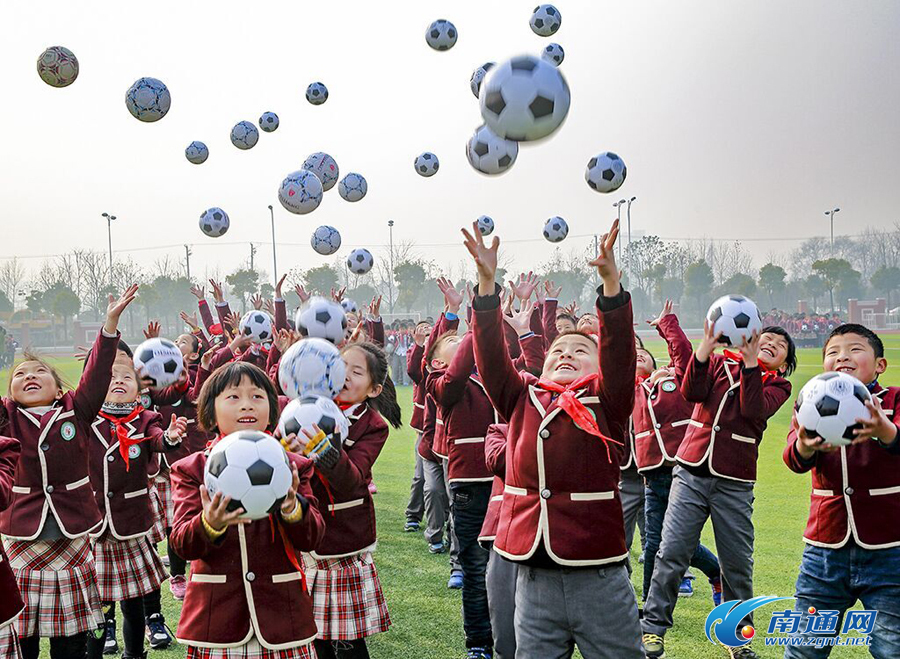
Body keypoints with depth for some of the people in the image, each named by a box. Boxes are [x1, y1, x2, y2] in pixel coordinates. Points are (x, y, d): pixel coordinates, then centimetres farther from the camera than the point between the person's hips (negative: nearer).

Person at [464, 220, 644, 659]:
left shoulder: (608, 402, 2)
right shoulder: (522, 399, 9)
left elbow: (619, 351, -12)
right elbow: (491, 354, -1)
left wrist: (611, 282, -24)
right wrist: (487, 283, -10)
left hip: (598, 577, -2)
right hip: (534, 577, 3)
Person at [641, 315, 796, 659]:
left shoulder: (777, 385, 9)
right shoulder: (720, 362, 9)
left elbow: (755, 410, -13)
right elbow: (691, 392, -10)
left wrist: (750, 363, -21)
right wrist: (704, 348, -22)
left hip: (734, 485, 1)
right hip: (691, 473, -1)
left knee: (738, 563, 6)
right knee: (671, 552, -6)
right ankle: (653, 627, 5)